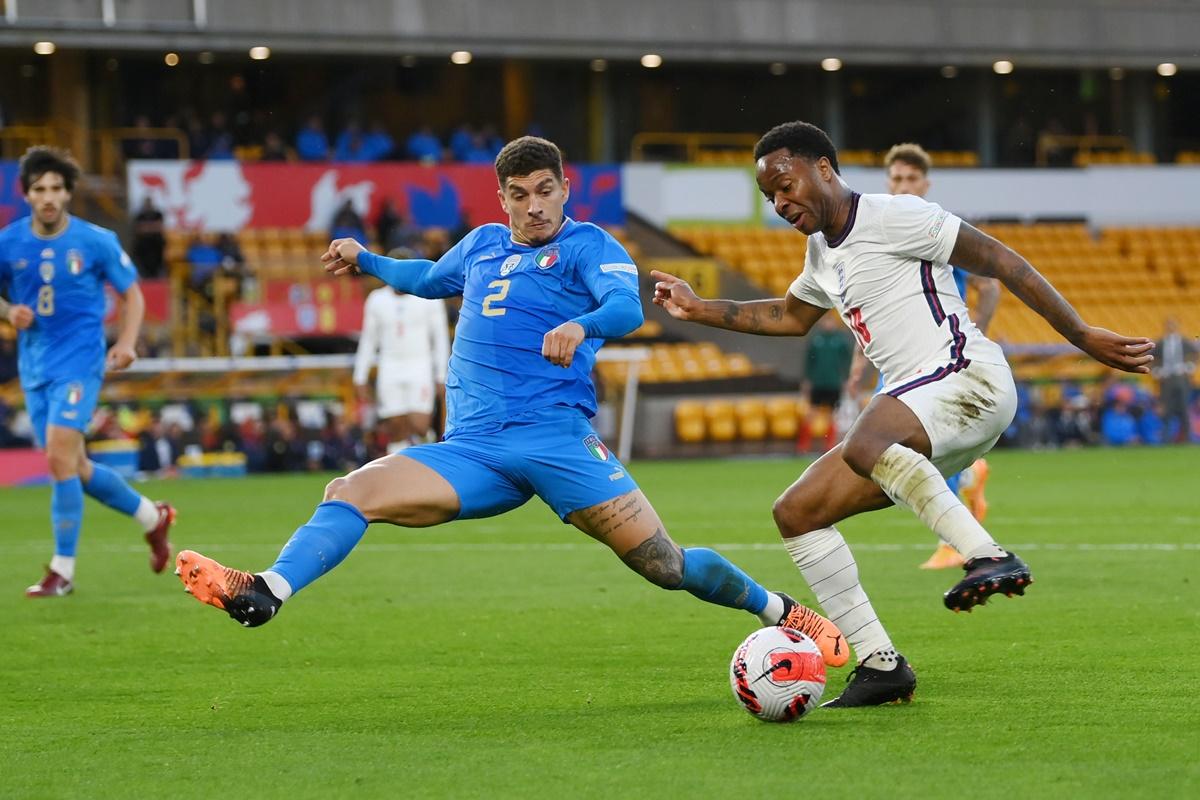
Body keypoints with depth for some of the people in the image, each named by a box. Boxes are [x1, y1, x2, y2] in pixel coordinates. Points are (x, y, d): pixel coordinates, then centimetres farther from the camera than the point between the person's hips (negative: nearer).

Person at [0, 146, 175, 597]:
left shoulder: (96, 242, -6)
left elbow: (132, 294, 4)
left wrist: (126, 343, -11)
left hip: (79, 360, -5)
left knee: (60, 459, -17)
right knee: (73, 466, 11)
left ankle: (62, 571, -9)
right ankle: (152, 517, 34)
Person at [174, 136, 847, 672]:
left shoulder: (588, 246, 3)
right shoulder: (482, 245, 21)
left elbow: (628, 308, -19)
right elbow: (429, 280, 45)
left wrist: (580, 325, -39)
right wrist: (365, 261, 36)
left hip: (554, 438, -5)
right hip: (472, 451, 5)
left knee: (666, 564, -10)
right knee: (352, 492, -18)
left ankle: (784, 615, 10)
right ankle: (267, 593, -36)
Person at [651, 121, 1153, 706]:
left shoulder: (891, 216, -6)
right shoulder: (823, 250, 22)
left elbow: (998, 261, -7)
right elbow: (791, 317, 43)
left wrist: (1083, 338, -9)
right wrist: (700, 311, 35)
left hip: (967, 378, -10)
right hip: (916, 417, 10)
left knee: (864, 446, -38)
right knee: (796, 512, 4)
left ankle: (988, 558, -41)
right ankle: (879, 665, 1)